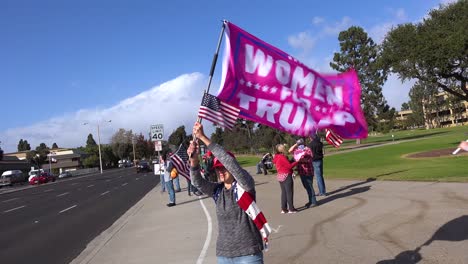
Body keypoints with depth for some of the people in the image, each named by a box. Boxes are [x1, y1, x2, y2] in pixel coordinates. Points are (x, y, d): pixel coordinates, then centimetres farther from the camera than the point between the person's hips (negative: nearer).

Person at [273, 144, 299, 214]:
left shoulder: (277, 157, 10)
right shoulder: (282, 157, -19)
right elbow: (289, 166, -18)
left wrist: (292, 160, 3)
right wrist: (297, 161, -10)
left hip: (280, 176, 9)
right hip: (286, 176, -9)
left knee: (283, 192, 13)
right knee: (289, 192, 0)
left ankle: (284, 209, 16)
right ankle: (291, 209, 6)